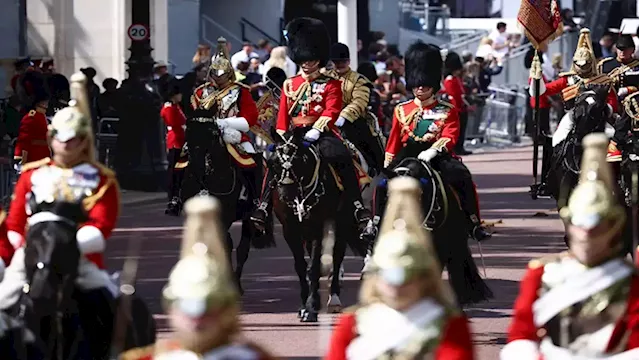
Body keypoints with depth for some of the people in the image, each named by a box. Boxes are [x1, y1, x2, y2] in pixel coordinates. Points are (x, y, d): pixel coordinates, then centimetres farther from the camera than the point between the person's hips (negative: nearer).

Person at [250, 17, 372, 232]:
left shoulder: (331, 85, 7)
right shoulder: (290, 85, 17)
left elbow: (331, 112, -7)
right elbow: (283, 115, 13)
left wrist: (316, 131, -23)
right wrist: (280, 138, -3)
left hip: (321, 133, -3)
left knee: (342, 158, -30)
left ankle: (358, 206, -26)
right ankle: (264, 206, -20)